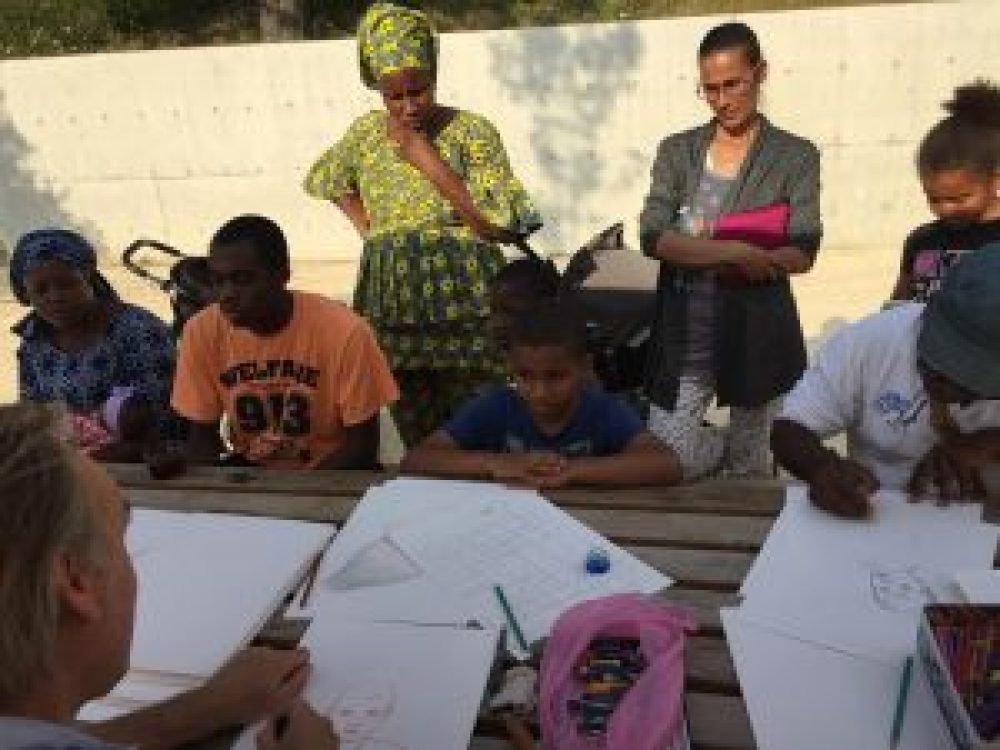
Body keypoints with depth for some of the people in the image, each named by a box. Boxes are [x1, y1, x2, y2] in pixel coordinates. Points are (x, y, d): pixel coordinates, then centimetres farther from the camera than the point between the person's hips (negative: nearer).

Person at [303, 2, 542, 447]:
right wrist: (365, 226, 13)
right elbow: (321, 179, 28)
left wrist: (430, 161, -13)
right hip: (392, 306, 4)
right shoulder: (366, 132, 9)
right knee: (417, 441, 12)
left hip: (461, 300, -4)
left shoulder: (471, 131, -5)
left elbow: (500, 226, -14)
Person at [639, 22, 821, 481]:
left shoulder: (795, 156, 0)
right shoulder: (676, 151, 6)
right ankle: (732, 443, 25)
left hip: (756, 332, -1)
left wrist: (697, 251, -15)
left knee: (749, 469, 9)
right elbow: (652, 238, -8)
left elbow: (802, 254, -9)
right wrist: (737, 252, -20)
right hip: (683, 332, 2)